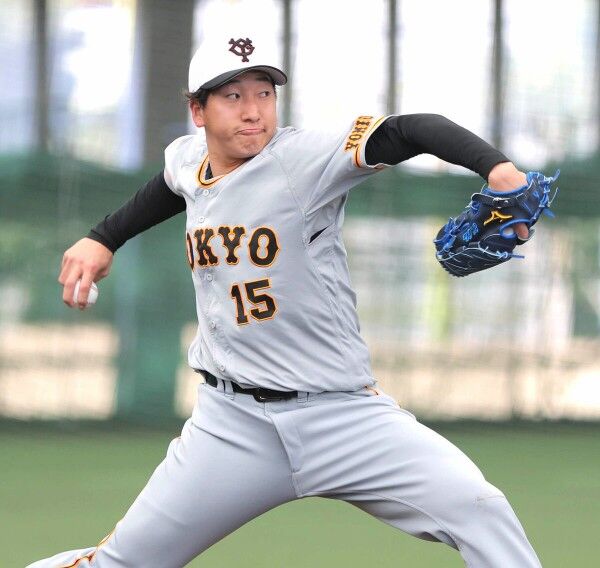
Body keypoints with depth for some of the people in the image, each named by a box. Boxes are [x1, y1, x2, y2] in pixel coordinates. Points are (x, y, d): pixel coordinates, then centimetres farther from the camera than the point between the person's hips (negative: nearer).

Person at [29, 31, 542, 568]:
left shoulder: (303, 158, -13)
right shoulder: (187, 160, 4)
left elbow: (413, 131, -28)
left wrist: (496, 165, -44)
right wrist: (103, 238, 32)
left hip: (344, 413, -3)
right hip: (232, 423, 4)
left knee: (476, 509, -22)